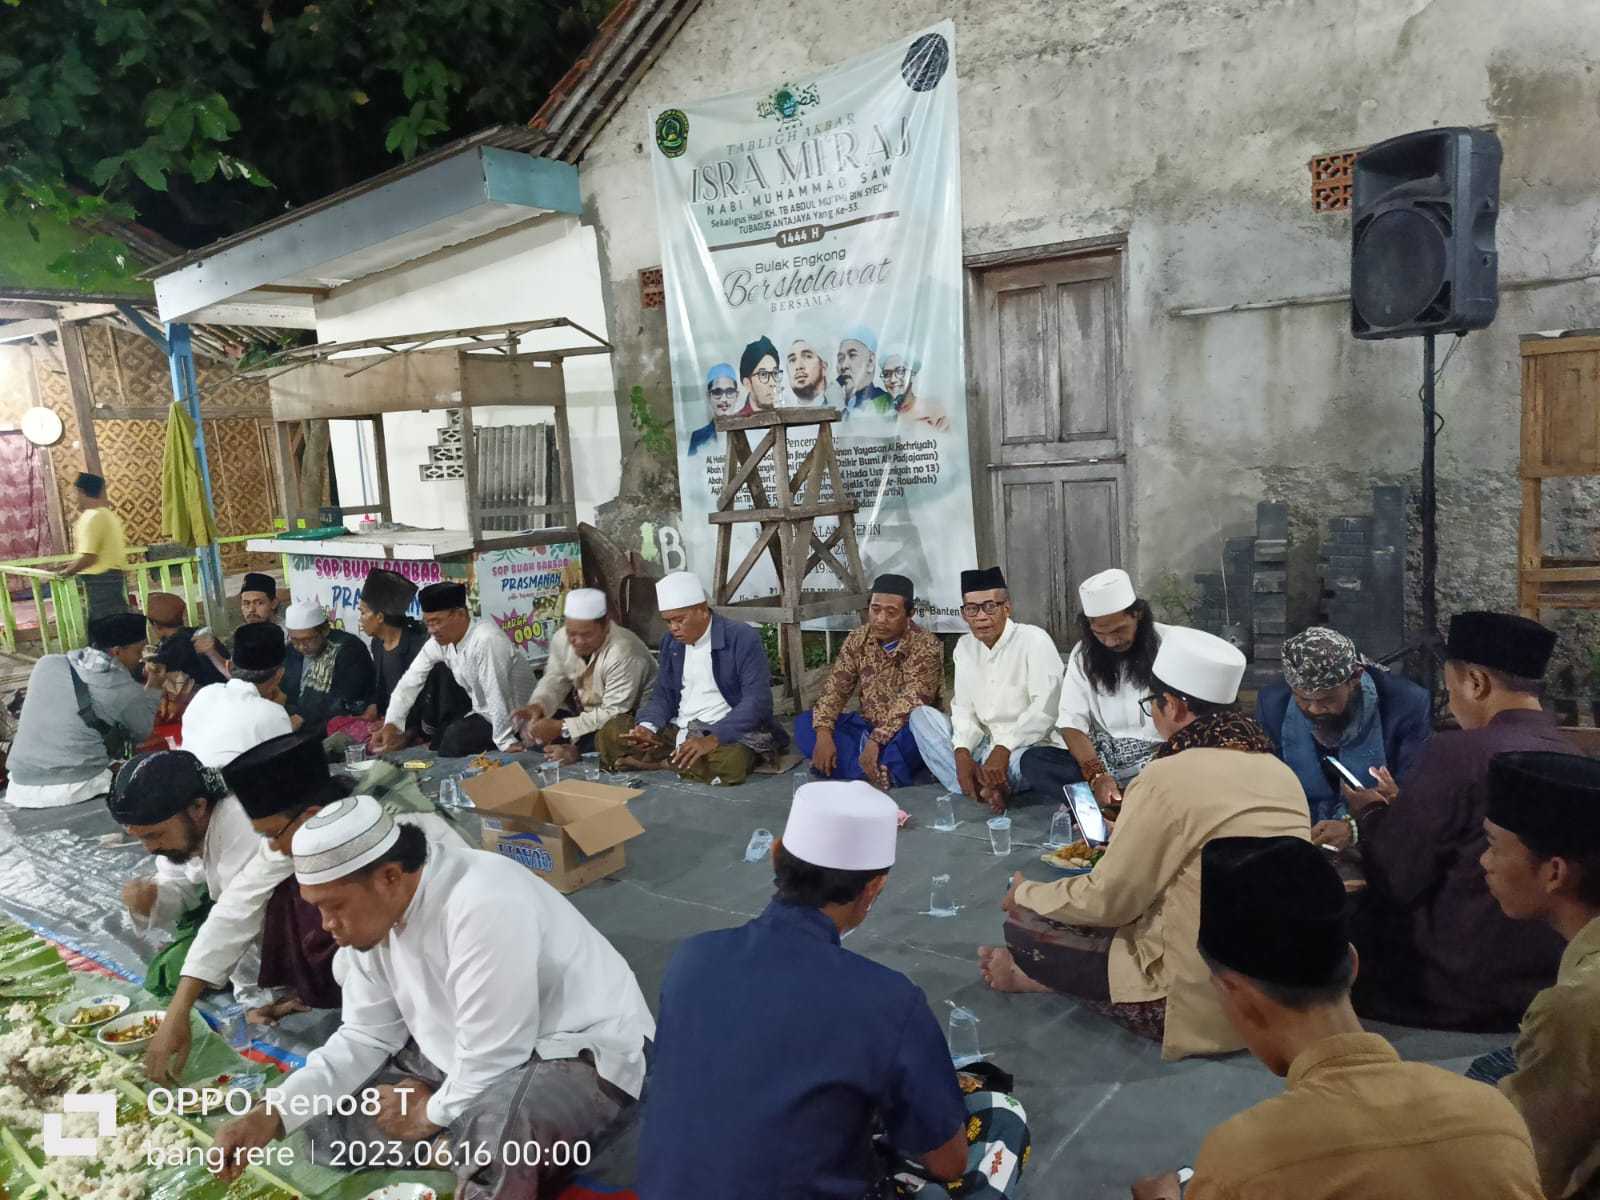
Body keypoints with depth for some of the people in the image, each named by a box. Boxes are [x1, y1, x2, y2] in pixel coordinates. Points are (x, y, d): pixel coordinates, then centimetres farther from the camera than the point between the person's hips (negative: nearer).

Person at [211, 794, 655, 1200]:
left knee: (493, 1131, -39)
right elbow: (365, 1037, 3)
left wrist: (434, 1113, -9)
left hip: (583, 1054, -9)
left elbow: (491, 1060, -27)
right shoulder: (370, 910, -4)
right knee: (324, 1117, 4)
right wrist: (270, 1114, -8)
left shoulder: (482, 905, -32)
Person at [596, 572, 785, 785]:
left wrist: (712, 740, -31)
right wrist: (647, 727, -9)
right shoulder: (671, 642, 10)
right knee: (610, 733, -11)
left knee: (731, 762, -39)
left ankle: (661, 763, -18)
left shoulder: (742, 639, -11)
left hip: (726, 734, -5)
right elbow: (663, 695, 15)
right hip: (678, 730, 5)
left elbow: (757, 701, -19)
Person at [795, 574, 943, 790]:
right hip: (867, 727, 6)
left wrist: (876, 741, -38)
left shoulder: (926, 647, -16)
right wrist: (823, 734, -19)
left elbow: (911, 704, -27)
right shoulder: (858, 640, 0)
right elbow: (835, 689, -2)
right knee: (804, 723, -14)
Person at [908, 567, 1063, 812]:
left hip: (1027, 745, -7)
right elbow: (964, 709, 5)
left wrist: (1003, 750, -28)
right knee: (921, 716, -8)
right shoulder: (965, 647, 9)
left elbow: (1044, 707, -20)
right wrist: (962, 753, -14)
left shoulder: (1034, 640, -11)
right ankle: (984, 787, -22)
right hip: (983, 745, 7)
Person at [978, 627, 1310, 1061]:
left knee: (1024, 922, 4)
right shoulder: (1280, 770, 4)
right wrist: (1131, 843, 27)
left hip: (1206, 1000, -8)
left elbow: (1106, 900, -12)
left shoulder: (1170, 777, -19)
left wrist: (1026, 895, 6)